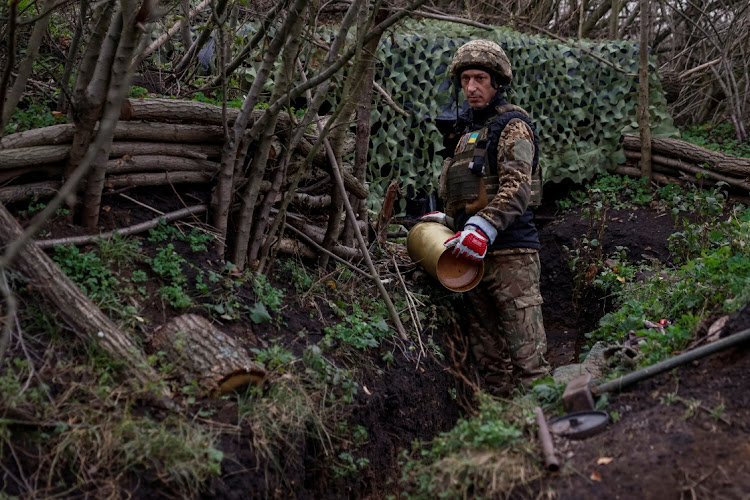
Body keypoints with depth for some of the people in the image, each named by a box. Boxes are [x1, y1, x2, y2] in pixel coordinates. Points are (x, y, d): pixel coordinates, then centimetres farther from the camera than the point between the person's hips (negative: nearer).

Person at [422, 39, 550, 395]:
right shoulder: (467, 132, 23)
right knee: (488, 359, 10)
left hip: (511, 255, -8)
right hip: (474, 257, 8)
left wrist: (483, 229, -28)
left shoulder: (511, 125, -3)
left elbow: (516, 189, -17)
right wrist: (448, 220, 13)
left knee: (525, 354, -11)